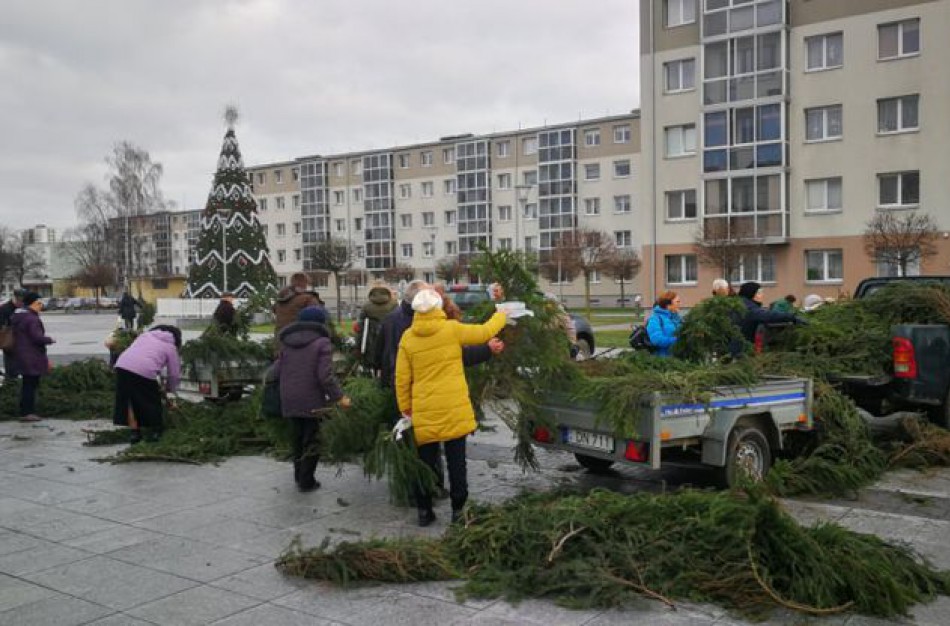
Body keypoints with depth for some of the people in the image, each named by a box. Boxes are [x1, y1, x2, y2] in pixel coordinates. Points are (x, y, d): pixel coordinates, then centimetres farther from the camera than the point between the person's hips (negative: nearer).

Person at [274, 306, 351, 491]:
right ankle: (307, 481, 9)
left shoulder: (287, 342, 6)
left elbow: (277, 370, 7)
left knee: (296, 438, 18)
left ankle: (299, 476, 28)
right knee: (311, 440, 6)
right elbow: (325, 376, -18)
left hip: (289, 400, 5)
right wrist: (339, 397, -12)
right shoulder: (322, 343, -11)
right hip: (313, 402, -5)